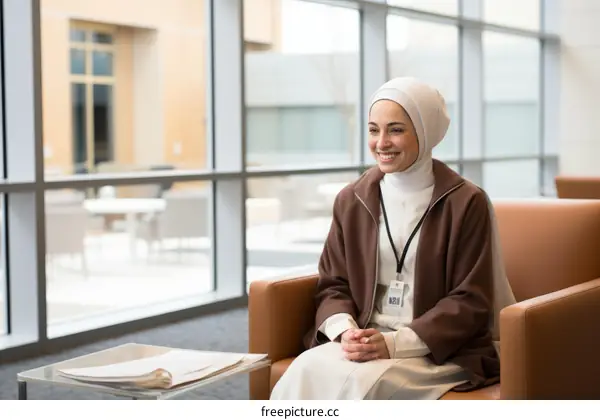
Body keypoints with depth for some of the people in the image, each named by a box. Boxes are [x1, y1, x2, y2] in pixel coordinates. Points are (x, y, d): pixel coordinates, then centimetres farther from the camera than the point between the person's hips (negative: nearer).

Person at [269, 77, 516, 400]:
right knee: (306, 371, -28)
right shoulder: (352, 200, 10)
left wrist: (395, 343, -18)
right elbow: (333, 284, 11)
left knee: (360, 381, -33)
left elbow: (470, 301, -7)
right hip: (366, 339, 4)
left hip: (443, 352, -4)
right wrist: (346, 331, -12)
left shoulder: (466, 203, -4)